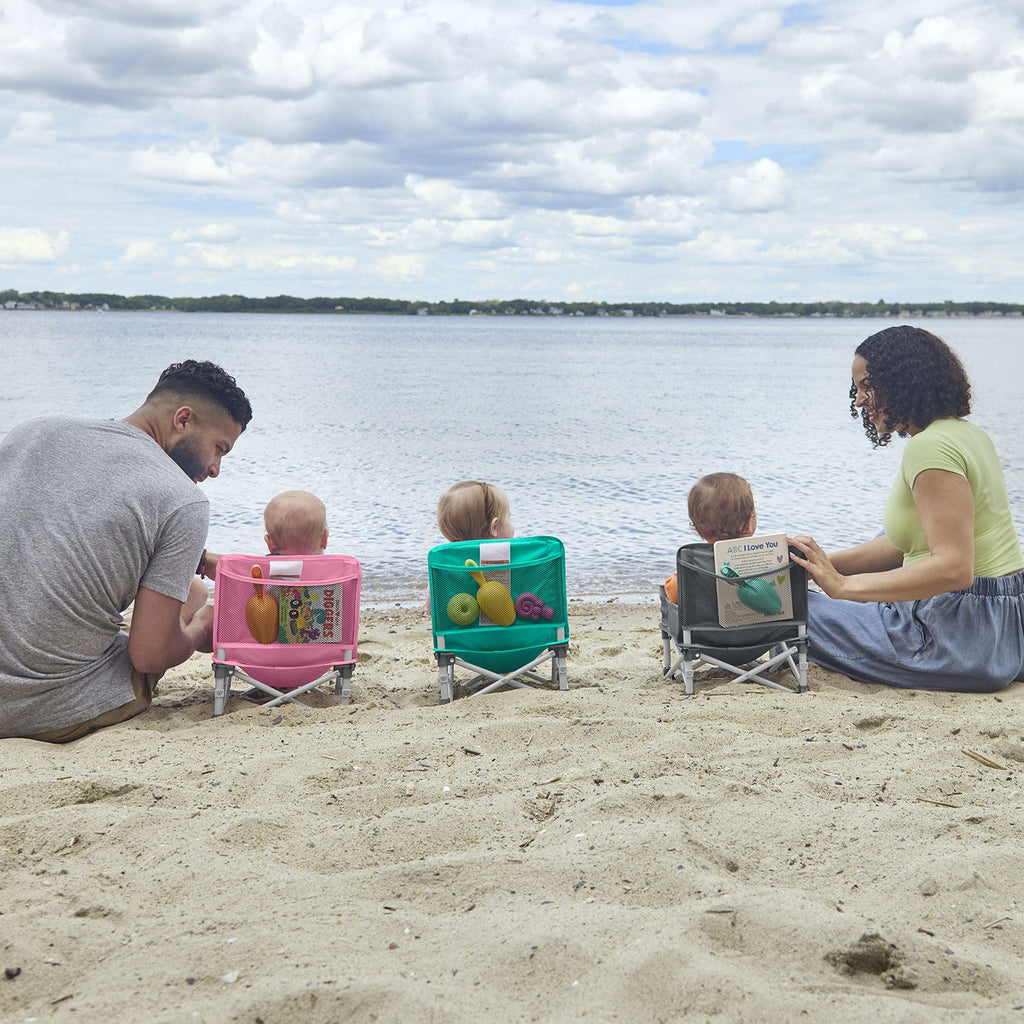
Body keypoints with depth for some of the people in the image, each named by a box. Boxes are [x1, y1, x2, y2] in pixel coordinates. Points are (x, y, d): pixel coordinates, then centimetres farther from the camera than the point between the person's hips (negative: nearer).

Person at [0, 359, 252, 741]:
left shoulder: (35, 429, 5)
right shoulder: (185, 502, -11)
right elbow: (149, 655, -13)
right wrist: (201, 630, 11)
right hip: (53, 716, -5)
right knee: (193, 593, 16)